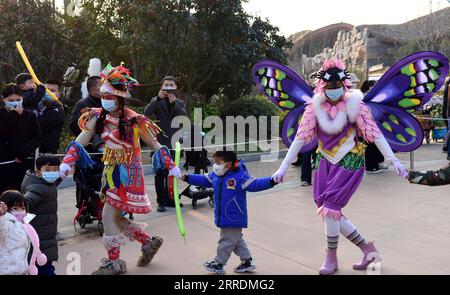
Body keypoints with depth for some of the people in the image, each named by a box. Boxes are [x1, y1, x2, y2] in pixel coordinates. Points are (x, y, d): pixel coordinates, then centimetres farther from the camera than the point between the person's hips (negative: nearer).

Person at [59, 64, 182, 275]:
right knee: (115, 218, 12)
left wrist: (171, 166, -7)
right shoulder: (98, 117, 0)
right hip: (111, 172, 7)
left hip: (128, 173, -7)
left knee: (109, 216, -6)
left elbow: (155, 145, -7)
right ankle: (149, 242, 31)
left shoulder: (133, 120, -15)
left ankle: (114, 263, 12)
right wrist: (66, 162, -16)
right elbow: (79, 143, -2)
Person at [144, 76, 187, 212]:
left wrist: (174, 102, -15)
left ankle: (169, 199, 19)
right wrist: (158, 98, -18)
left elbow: (185, 117, -5)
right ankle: (161, 201, 4)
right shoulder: (156, 101, 9)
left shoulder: (180, 103, 14)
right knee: (160, 173, -2)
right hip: (160, 142, -2)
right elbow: (147, 113, -10)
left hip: (174, 142, 2)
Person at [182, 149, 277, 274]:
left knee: (227, 240, 7)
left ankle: (219, 264, 24)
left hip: (234, 217, -8)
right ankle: (247, 261, 33)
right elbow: (203, 180, 15)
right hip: (223, 216, 8)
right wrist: (186, 177, 16)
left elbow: (254, 184, -22)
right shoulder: (215, 176, 1)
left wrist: (271, 181, -36)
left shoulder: (240, 176, -20)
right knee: (236, 239, 19)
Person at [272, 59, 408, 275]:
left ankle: (331, 258, 9)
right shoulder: (315, 106, -5)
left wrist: (393, 161, -15)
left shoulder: (353, 105, -12)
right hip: (325, 162, 4)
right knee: (329, 212, 4)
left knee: (330, 207, -13)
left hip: (349, 162, -4)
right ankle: (367, 248, 22)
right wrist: (284, 167, -8)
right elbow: (300, 137, -5)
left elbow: (375, 134, -11)